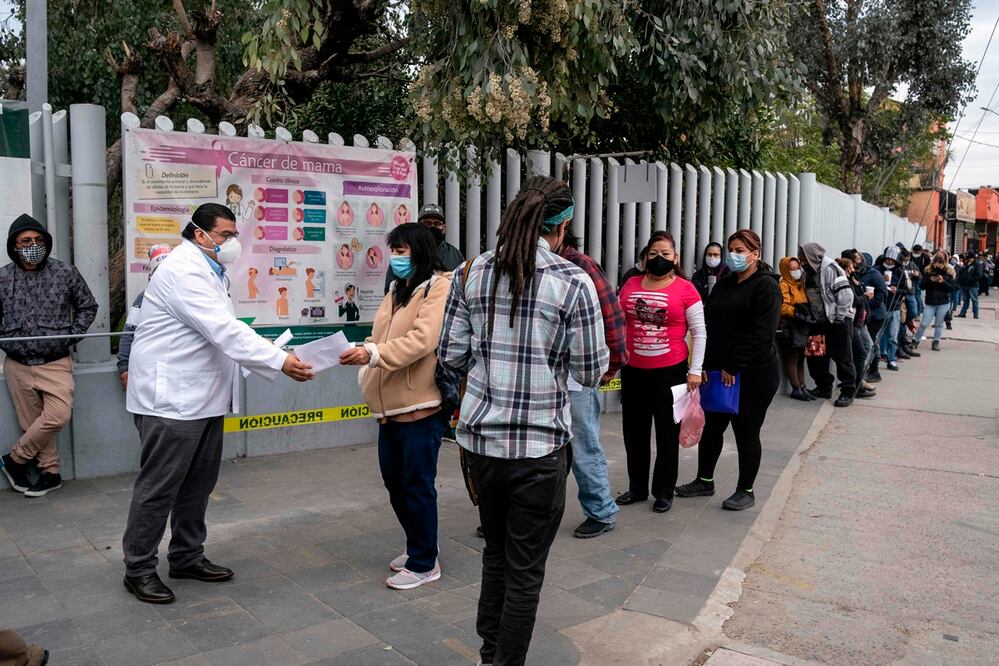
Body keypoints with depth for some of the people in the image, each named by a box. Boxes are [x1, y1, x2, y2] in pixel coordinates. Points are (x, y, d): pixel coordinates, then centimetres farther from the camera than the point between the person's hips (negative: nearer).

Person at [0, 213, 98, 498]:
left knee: (58, 416, -15)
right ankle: (50, 472, 20)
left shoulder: (65, 273, -2)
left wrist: (72, 335, -2)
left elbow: (87, 306, 9)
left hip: (56, 362, -1)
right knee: (34, 424, 6)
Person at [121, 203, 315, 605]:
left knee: (198, 483, 16)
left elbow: (222, 331, 18)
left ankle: (187, 557, 29)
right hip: (171, 398, -10)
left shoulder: (208, 271, 16)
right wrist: (280, 362, -30)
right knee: (159, 487, 1)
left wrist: (274, 355, 6)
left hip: (202, 397, 10)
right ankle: (139, 569, 15)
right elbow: (224, 331, -27)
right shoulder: (184, 270, -18)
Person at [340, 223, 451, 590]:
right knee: (395, 482, 16)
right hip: (391, 405, 9)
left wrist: (374, 354, -31)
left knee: (417, 485, 1)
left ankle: (424, 563, 15)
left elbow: (422, 339, -23)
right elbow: (383, 337, 17)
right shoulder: (398, 290, 18)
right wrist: (363, 352, -3)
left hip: (420, 406, -9)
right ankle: (417, 547, 34)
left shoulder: (439, 287, -9)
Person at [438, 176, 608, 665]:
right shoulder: (572, 281, -11)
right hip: (539, 443, -5)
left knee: (495, 551, 24)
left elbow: (452, 357, 1)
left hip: (480, 436, 5)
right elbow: (591, 372, -6)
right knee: (525, 570, 10)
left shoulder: (471, 273, 0)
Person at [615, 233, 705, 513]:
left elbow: (699, 333, -4)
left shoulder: (685, 289, -7)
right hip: (633, 371, 4)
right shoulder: (631, 285, 4)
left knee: (667, 434, 9)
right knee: (634, 433, 14)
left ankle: (664, 492, 23)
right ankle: (637, 488, 29)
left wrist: (695, 371, -8)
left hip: (670, 372, -4)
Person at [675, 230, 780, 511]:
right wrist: (706, 365, 4)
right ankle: (704, 481, 29)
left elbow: (761, 333, -18)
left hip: (754, 374, -7)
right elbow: (710, 325, 14)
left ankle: (745, 491, 18)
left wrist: (733, 367, -19)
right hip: (719, 371, 7)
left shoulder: (765, 286, -10)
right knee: (710, 426, 13)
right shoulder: (723, 284, 14)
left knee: (746, 432, 3)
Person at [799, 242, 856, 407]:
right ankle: (824, 387, 23)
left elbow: (846, 294, -21)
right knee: (816, 356, 11)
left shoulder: (830, 268, -17)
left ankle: (848, 391, 6)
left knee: (843, 358, -2)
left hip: (838, 321, -8)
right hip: (820, 322, 8)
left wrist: (839, 318, -17)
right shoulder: (809, 272, 8)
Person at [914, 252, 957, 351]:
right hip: (930, 302, 0)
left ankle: (936, 342, 19)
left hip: (943, 303, 0)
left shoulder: (949, 272, -1)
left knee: (939, 324, 7)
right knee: (924, 324, -2)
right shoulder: (928, 271, 0)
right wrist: (930, 280, -16)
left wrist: (943, 282, -18)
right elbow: (922, 286, 1)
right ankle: (916, 341, 12)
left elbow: (953, 287, -4)